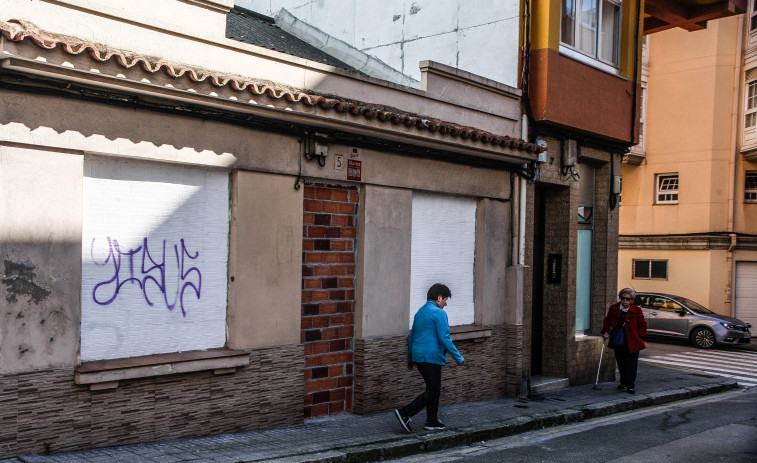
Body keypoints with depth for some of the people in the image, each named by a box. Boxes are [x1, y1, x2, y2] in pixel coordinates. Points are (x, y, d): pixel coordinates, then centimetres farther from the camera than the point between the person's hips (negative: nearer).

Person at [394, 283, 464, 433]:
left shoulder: (420, 312, 15)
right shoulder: (439, 313, -11)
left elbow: (412, 337, 21)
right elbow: (444, 338, -17)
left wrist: (410, 358, 29)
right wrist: (458, 357, -9)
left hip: (419, 357, 9)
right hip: (432, 357, -9)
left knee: (433, 389, 16)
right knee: (433, 391, -3)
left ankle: (432, 421, 18)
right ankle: (405, 413, -11)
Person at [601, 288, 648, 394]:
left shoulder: (636, 310, -3)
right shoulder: (613, 308, 2)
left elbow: (643, 325, 5)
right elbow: (607, 321, 14)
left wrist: (640, 336, -3)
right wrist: (605, 332, 3)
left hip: (632, 343, -2)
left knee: (631, 365, -2)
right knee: (621, 364, 10)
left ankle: (631, 385, 7)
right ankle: (623, 383, 25)